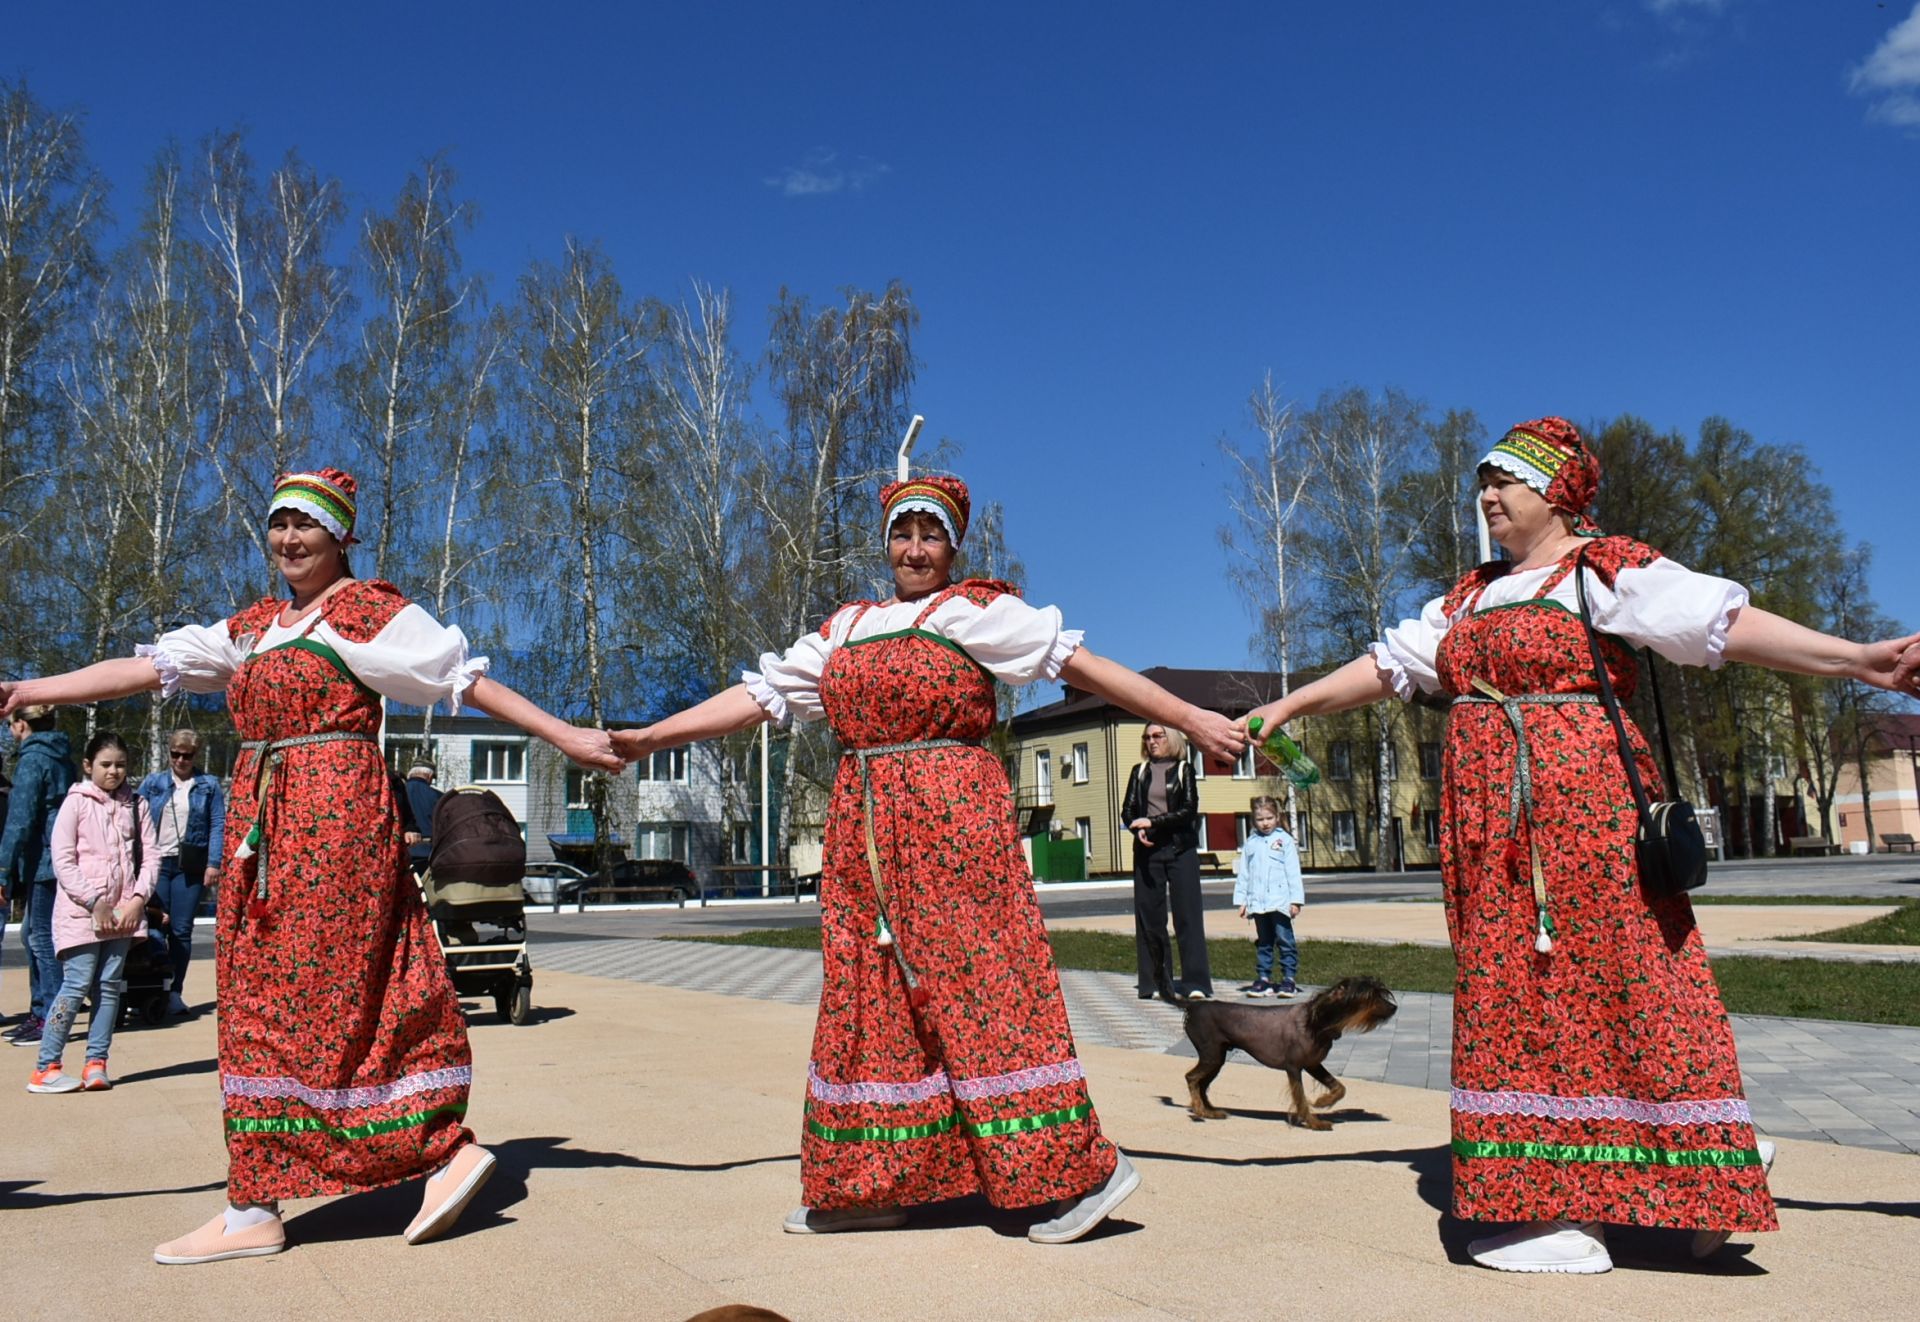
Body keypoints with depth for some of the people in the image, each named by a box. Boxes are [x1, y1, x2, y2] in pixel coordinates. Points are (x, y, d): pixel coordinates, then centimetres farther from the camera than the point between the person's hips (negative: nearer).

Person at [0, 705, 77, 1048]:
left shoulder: (32, 760, -11)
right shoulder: (62, 757, 16)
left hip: (43, 860, -9)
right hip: (59, 857, 9)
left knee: (41, 937, -4)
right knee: (32, 934, 17)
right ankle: (40, 1013, 24)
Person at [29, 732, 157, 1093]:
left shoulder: (135, 805, 9)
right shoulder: (76, 802, -2)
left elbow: (151, 855, 7)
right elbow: (62, 861, -7)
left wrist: (138, 899, -6)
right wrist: (94, 901, -12)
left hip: (124, 911, 4)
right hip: (82, 911, -4)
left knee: (110, 985, 4)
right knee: (77, 984, -7)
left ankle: (96, 1063, 9)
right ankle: (46, 1068, -1)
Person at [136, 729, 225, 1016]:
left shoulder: (209, 785, 7)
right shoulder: (152, 783, 10)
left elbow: (218, 826, 2)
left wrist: (213, 863, -8)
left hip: (190, 866, -1)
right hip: (155, 863, 1)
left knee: (181, 930, 2)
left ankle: (175, 991, 9)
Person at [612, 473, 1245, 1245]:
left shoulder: (974, 610, 1)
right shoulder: (846, 629, 18)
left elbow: (1079, 664, -5)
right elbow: (761, 694, 18)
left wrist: (1190, 720, -9)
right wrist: (651, 737, 14)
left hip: (950, 816, -6)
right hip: (865, 829, 7)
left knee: (980, 980, -8)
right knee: (871, 993, 8)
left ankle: (1084, 1169, 1)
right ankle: (877, 1182, 19)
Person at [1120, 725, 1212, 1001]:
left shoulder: (1184, 769, 6)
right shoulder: (1139, 771, 14)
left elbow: (1189, 810, -5)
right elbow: (1127, 810, 8)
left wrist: (1152, 821, -12)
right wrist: (1139, 829, -12)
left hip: (1180, 847, -3)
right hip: (1147, 848, 3)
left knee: (1187, 914, -6)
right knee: (1149, 915, 0)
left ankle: (1195, 981, -6)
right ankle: (1156, 983, 6)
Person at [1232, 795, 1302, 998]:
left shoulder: (1284, 840, 1)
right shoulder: (1250, 843, 10)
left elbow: (1293, 871, 0)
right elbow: (1243, 873, 13)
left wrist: (1296, 899, -5)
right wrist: (1241, 900, 8)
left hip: (1280, 901, -3)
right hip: (1258, 902, 4)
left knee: (1285, 940, -2)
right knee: (1263, 942, 9)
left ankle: (1288, 979, 2)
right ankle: (1263, 978, 13)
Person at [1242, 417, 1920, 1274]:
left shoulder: (1605, 568, -2)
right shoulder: (1473, 595, 19)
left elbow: (1721, 621, -12)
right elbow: (1389, 664, 21)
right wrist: (1293, 705, 19)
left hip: (1583, 807, -7)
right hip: (1490, 830, 7)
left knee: (1609, 986, -4)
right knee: (1514, 999, 5)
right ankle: (1554, 1204, 12)